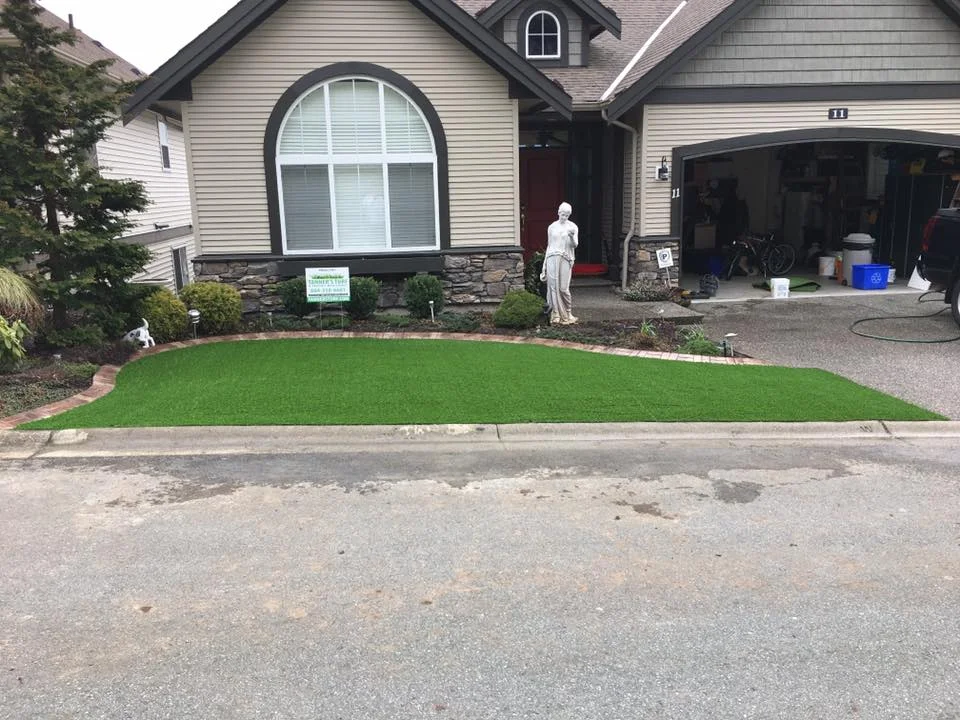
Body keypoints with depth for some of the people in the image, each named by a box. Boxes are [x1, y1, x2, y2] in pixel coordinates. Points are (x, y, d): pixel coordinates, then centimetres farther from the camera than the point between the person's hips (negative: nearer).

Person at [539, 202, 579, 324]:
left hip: (565, 259, -2)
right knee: (553, 286, -1)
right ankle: (556, 314, 5)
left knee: (563, 287, -7)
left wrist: (572, 237, -26)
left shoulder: (573, 227, 3)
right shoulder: (552, 227, 10)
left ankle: (568, 313, 9)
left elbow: (575, 245, -4)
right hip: (552, 259, 2)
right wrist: (544, 264, 14)